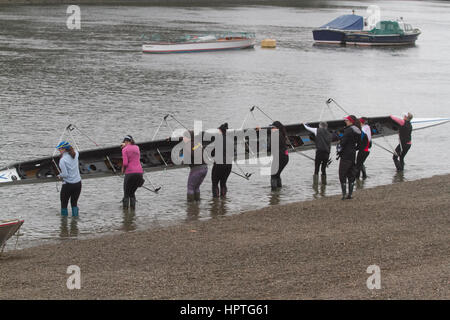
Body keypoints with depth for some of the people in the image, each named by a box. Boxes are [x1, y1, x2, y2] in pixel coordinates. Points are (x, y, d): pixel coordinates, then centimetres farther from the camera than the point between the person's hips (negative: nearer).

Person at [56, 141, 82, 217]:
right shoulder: (75, 154, -1)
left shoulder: (62, 160, -18)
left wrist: (59, 176, 0)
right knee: (74, 203, 18)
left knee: (64, 204, 10)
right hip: (78, 183, 6)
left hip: (68, 185, -6)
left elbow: (65, 174, -19)